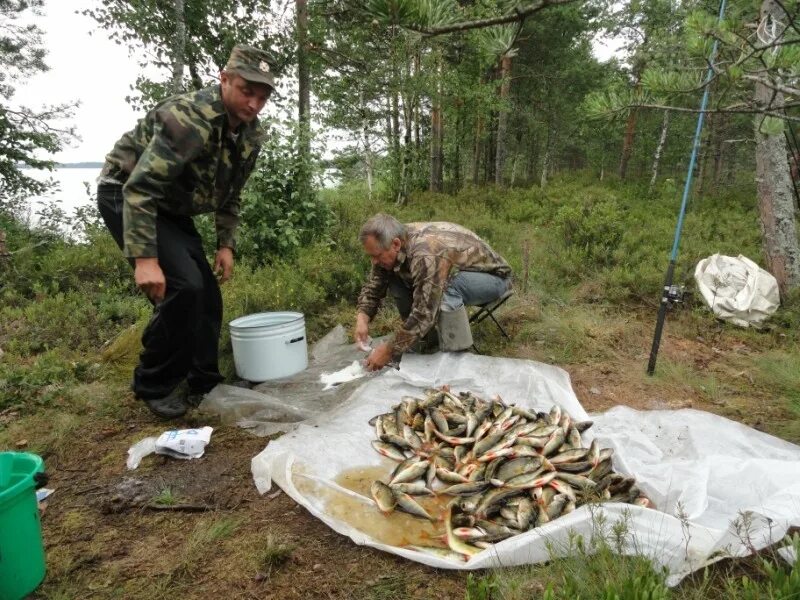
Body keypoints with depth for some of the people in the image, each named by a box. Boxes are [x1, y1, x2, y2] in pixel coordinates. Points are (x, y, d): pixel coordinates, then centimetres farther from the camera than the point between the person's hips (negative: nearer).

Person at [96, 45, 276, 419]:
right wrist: (145, 259, -40)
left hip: (171, 207, 8)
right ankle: (153, 385, -2)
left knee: (206, 295, 3)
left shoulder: (251, 134, -3)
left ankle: (201, 384, 18)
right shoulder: (191, 118, -30)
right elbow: (139, 187, -34)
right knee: (183, 286, -22)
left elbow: (230, 193, 11)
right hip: (124, 195, -8)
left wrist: (226, 244, 3)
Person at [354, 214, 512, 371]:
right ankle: (423, 339, 5)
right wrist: (362, 318, -19)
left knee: (446, 287, -38)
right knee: (394, 278, -9)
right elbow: (373, 286, -3)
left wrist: (389, 351, -29)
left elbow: (424, 314, -37)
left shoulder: (427, 255, -37)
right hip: (458, 276, 8)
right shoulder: (391, 248, -13)